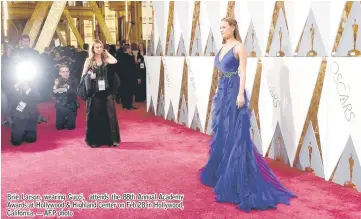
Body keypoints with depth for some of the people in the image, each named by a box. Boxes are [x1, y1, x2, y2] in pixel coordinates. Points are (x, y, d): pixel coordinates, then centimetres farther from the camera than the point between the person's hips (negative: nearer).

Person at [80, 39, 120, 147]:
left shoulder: (105, 59, 3)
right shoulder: (89, 60, -1)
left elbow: (115, 61, -17)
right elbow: (83, 75, 0)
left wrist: (107, 52, -3)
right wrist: (90, 76, -19)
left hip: (105, 90, 2)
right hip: (94, 91, -2)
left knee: (109, 114, 1)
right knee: (95, 116, 5)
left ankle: (112, 139, 11)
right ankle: (94, 140, 15)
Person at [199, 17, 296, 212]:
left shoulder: (239, 47, -8)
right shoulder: (222, 48, 15)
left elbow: (243, 72, -14)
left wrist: (241, 94, -21)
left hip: (233, 91, -9)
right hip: (222, 92, 9)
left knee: (235, 133, -5)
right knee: (221, 132, 13)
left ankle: (236, 179, 2)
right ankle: (220, 172, 26)